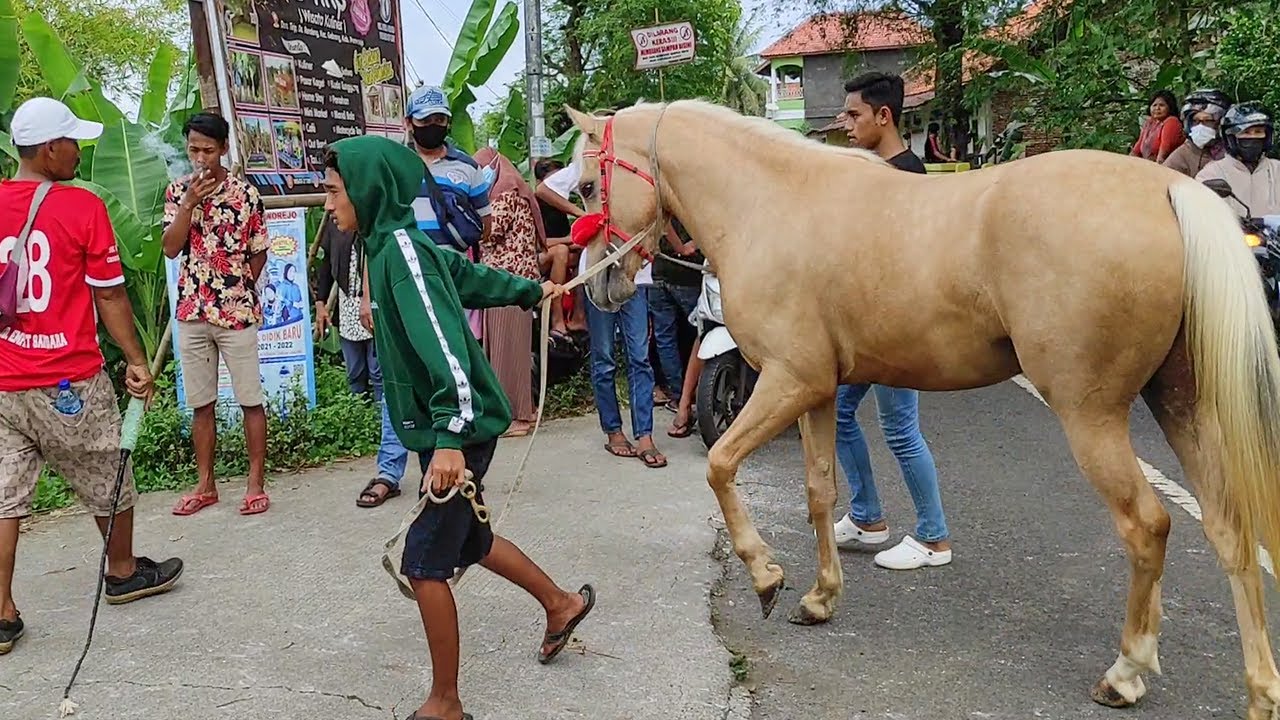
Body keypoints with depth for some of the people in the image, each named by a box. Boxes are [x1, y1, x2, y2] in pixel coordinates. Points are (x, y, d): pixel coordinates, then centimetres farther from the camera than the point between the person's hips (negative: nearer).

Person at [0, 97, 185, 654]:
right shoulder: (83, 207, -12)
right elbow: (110, 297, -9)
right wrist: (136, 361, 0)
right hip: (69, 383, -5)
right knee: (108, 482, 16)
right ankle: (123, 573, 34)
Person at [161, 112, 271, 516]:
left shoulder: (246, 194, -3)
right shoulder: (178, 191, 5)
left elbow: (258, 255, 4)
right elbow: (171, 248, -5)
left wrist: (236, 290, 1)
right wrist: (190, 202, -13)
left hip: (238, 313, -3)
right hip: (191, 314, 3)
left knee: (250, 400, 2)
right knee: (201, 404, 11)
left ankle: (256, 484, 11)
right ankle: (206, 485, 21)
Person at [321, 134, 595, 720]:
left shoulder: (401, 250, -19)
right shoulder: (396, 243, 8)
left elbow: (444, 344, -28)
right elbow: (470, 275, 22)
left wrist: (450, 436, -34)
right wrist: (529, 291, 39)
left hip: (454, 430, -10)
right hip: (440, 427, 10)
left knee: (424, 564, -3)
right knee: (468, 540, 22)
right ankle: (561, 603, 41)